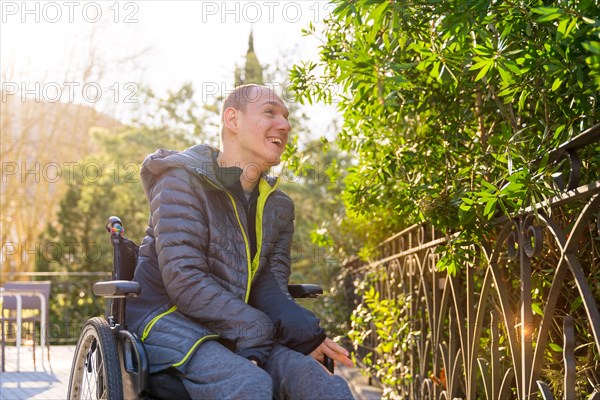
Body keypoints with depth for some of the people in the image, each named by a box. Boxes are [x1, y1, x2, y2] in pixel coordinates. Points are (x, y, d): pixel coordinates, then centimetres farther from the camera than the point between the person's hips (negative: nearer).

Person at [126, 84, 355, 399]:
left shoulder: (277, 206, 15)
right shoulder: (184, 181, -7)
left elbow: (270, 285, 4)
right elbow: (184, 281, -17)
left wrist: (304, 332, -18)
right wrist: (257, 329, -23)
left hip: (245, 334, 6)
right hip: (170, 320, -6)